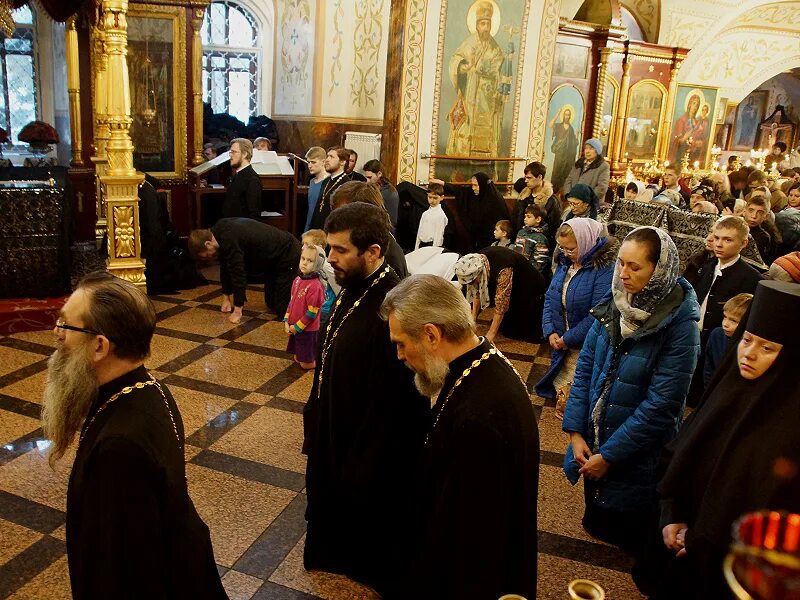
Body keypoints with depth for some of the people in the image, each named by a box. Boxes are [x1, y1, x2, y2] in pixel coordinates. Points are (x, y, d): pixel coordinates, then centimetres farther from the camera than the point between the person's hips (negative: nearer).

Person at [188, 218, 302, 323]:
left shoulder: (229, 241, -30)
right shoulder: (220, 229, -1)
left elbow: (238, 273, -28)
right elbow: (225, 266, 9)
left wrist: (237, 311, -22)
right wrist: (227, 298, 13)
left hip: (288, 255, -9)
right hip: (273, 258, 10)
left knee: (282, 309, -9)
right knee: (272, 305, 16)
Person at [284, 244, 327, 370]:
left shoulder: (315, 285, -24)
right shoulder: (297, 280, 1)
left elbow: (312, 312, -21)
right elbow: (292, 302, 10)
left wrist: (297, 327, -15)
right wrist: (286, 321, 2)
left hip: (307, 329, -7)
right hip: (294, 327, 7)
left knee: (307, 363, 6)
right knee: (297, 358, 20)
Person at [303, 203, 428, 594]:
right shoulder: (352, 290, -3)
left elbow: (391, 407, -26)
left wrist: (360, 470, -18)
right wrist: (314, 420, 13)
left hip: (370, 458, -8)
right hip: (334, 442, 8)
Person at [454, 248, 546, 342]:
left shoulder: (503, 270, -39)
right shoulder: (477, 262, -19)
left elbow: (501, 306, -35)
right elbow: (477, 291, -7)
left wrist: (491, 335, -31)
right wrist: (473, 318, -9)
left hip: (529, 289, -6)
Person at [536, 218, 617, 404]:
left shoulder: (605, 268, -19)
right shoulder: (564, 262, 6)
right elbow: (549, 298, 8)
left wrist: (568, 339, -18)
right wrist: (550, 332, -5)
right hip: (562, 347, 7)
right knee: (561, 397, 16)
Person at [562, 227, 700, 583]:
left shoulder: (679, 325, -21)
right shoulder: (614, 306, -6)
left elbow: (660, 405, -22)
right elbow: (585, 368, -3)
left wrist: (610, 455, -17)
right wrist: (576, 432, -9)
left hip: (637, 458, -5)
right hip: (592, 445, 5)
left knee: (630, 538, 16)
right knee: (595, 525, 26)